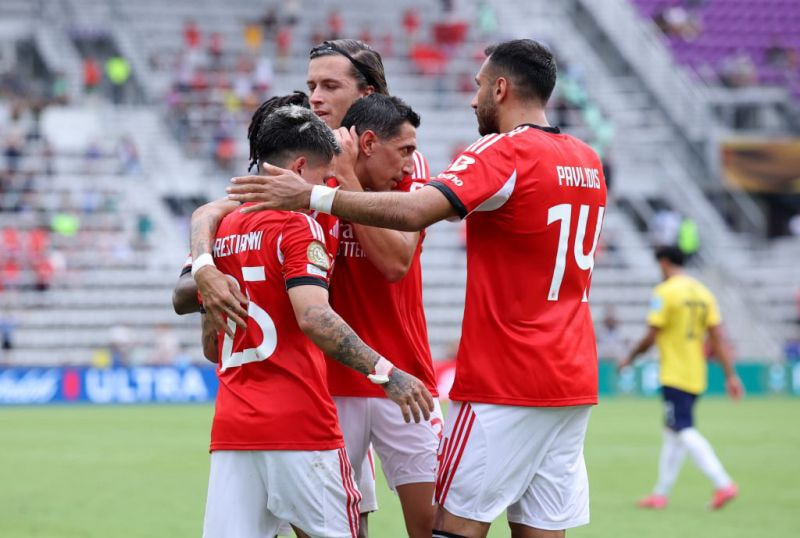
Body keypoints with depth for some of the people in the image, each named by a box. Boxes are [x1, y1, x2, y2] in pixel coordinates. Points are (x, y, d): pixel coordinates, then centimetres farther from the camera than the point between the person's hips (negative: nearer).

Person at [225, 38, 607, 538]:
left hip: (504, 384, -7)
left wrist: (312, 195, -26)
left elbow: (414, 211, -26)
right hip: (574, 383, 7)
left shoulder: (504, 153, -12)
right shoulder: (589, 161, 12)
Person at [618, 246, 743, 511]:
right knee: (673, 433, 15)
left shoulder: (665, 292, -11)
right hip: (696, 377, 8)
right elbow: (717, 338, 5)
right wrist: (730, 375, 5)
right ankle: (661, 493, 20)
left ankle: (723, 484, -24)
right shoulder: (703, 293, 9)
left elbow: (651, 336, -13)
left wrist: (630, 358, 3)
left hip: (674, 376, -8)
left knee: (685, 431, -11)